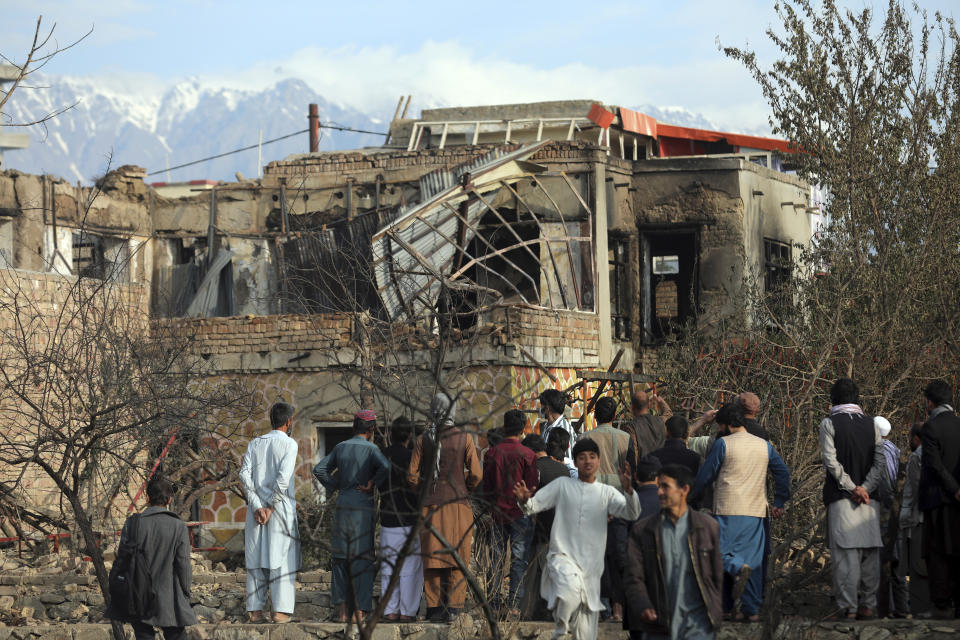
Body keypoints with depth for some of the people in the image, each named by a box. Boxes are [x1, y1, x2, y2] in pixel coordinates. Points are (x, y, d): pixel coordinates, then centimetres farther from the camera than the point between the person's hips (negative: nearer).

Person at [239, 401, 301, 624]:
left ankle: (255, 610, 4)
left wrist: (257, 506, -4)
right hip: (282, 506, -4)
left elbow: (244, 476, 0)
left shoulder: (255, 444, 10)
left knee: (256, 558, 6)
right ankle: (281, 610, -8)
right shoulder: (289, 444, -3)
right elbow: (283, 478, -14)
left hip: (257, 508, 4)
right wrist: (271, 507, -10)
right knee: (282, 558, -3)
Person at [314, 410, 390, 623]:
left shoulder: (341, 447, 9)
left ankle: (342, 610, 5)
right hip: (364, 507, -4)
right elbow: (385, 468, -24)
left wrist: (335, 487, 10)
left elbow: (319, 470, 6)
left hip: (342, 505, 4)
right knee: (362, 559, 1)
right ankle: (359, 610, -1)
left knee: (341, 558, 8)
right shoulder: (371, 449, -5)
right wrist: (372, 485, -9)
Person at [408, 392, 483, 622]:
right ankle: (453, 606, -2)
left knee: (432, 557, 6)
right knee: (457, 559, 3)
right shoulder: (464, 438, -3)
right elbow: (476, 474, -6)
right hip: (458, 503, -2)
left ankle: (434, 607, 6)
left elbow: (412, 475, 0)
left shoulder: (424, 440, 2)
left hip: (431, 505, 2)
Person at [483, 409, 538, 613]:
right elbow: (532, 487, -6)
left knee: (496, 560, 8)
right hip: (520, 513, -3)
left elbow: (486, 487, 8)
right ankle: (513, 605, -5)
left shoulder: (492, 453, 2)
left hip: (497, 513, 3)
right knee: (519, 560, -1)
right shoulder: (527, 455, -8)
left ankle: (494, 604, 7)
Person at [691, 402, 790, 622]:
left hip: (728, 510, -5)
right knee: (753, 558, 6)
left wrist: (691, 497, 15)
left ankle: (738, 568, -31)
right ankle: (751, 609, 2)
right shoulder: (764, 445, 11)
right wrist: (779, 502, 22)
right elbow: (783, 473, 14)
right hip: (756, 512, 5)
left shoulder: (723, 444, -3)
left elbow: (705, 475, 0)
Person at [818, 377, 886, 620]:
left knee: (845, 554, -6)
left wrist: (852, 488, -8)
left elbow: (831, 461, -10)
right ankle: (868, 606, 8)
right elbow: (880, 461, 3)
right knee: (870, 552, 6)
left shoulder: (829, 423, -1)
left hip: (841, 498, -4)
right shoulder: (870, 423, 10)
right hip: (870, 499, 4)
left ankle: (848, 607, -9)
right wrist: (864, 488, -5)